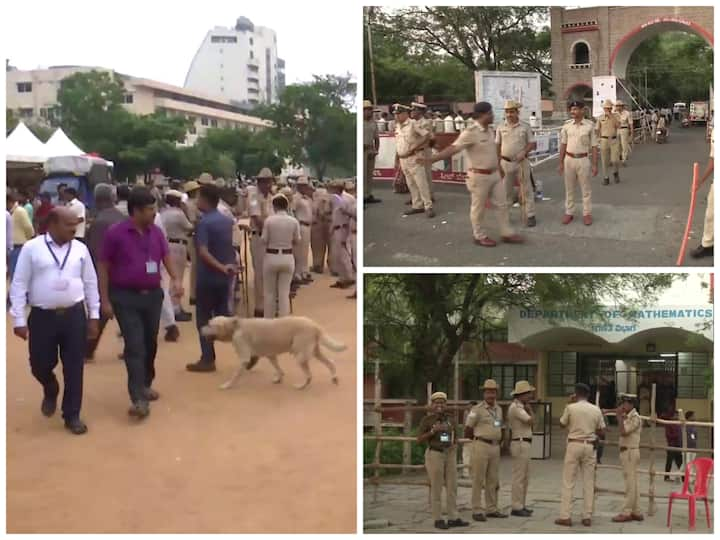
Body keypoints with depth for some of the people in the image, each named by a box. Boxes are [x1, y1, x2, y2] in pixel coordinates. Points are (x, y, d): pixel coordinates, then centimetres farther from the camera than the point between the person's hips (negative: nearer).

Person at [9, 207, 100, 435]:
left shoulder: (80, 249, 4)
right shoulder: (32, 248, -5)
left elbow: (91, 283, 10)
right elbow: (19, 285, -3)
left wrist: (94, 316, 9)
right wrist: (19, 319, -6)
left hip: (74, 315, 2)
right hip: (42, 316, -2)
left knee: (74, 368, 5)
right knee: (40, 365, 6)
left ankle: (72, 415, 19)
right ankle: (50, 392, 40)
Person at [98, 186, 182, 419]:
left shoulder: (156, 232, 3)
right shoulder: (115, 233, -11)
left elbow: (166, 257, 13)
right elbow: (103, 267, -6)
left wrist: (175, 279, -6)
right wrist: (105, 300, -9)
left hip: (153, 295, 5)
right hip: (126, 297, -5)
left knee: (150, 343, 14)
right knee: (135, 346, -11)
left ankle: (145, 384, 34)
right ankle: (139, 399, -13)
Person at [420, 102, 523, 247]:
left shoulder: (490, 130, 6)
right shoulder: (471, 133, -20)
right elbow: (453, 149, -25)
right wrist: (430, 159, -33)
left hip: (494, 174, 8)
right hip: (479, 176, -8)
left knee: (502, 204, 12)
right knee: (478, 208, 6)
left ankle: (507, 233, 22)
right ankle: (479, 236, 20)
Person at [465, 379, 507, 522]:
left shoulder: (499, 409, 13)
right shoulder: (477, 409, -8)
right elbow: (468, 430, -3)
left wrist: (499, 441, 14)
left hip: (495, 447, 7)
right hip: (481, 446, -7)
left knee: (493, 480, 11)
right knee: (478, 480, -3)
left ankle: (491, 509, 19)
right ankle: (477, 511, 0)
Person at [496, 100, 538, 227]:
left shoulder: (525, 127, -1)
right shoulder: (501, 128, 3)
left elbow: (533, 144, 1)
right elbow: (497, 147, 5)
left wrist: (524, 152, -17)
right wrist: (498, 164, 0)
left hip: (521, 162, -1)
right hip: (506, 163, 1)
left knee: (526, 189, 1)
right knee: (505, 190, 8)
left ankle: (530, 216, 6)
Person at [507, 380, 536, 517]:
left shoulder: (519, 406, 17)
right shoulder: (516, 407, -15)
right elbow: (531, 421, -21)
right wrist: (529, 408, -4)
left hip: (524, 444, 11)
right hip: (520, 444, -11)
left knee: (525, 477, 14)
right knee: (519, 477, -6)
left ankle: (520, 505, 21)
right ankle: (516, 508, -2)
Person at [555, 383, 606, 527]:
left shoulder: (571, 408, -7)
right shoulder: (596, 410, 3)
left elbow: (562, 423, 9)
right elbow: (602, 431, 6)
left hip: (574, 445, -3)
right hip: (589, 446, 3)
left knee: (568, 482, 1)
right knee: (589, 483, 8)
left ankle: (565, 516, -1)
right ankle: (587, 517, 8)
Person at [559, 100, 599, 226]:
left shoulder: (589, 126, -6)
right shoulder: (567, 125, 0)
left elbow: (594, 146, -3)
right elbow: (563, 144, 6)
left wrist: (595, 165, -5)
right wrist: (561, 162, 5)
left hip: (583, 160, -2)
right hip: (569, 159, 2)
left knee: (586, 188, 6)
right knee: (569, 188, 10)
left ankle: (587, 213, 16)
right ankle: (569, 213, 20)